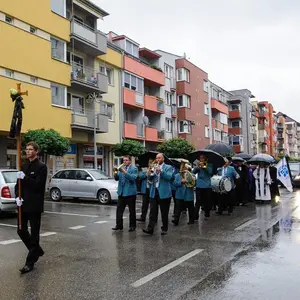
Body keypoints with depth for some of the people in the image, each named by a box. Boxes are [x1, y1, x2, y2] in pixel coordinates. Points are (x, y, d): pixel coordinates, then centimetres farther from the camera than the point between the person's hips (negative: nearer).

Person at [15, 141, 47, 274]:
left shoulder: (41, 167, -7)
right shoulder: (23, 166, 13)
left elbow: (38, 185, -17)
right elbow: (18, 184, 13)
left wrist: (24, 177, -25)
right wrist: (17, 197, -4)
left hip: (34, 206, -7)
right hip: (23, 205, 7)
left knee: (34, 234, 1)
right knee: (21, 231, 11)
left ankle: (30, 262, 10)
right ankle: (37, 250, 32)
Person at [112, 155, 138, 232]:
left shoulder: (134, 168, -5)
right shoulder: (121, 168, 13)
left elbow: (133, 178, -20)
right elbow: (116, 178, 8)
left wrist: (124, 172, -28)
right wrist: (116, 172, -13)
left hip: (130, 192, -5)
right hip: (121, 192, 5)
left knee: (132, 211, 4)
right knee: (119, 210, 5)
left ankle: (132, 226, 13)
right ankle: (119, 225, 11)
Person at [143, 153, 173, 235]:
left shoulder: (168, 167, 1)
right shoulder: (154, 167, 15)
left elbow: (169, 177, -16)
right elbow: (150, 178, 9)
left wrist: (161, 170, -25)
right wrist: (152, 172, -11)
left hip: (164, 193, -4)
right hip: (154, 192, 4)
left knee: (164, 212, 5)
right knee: (152, 211, -2)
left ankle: (164, 229, 16)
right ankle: (150, 228, -4)